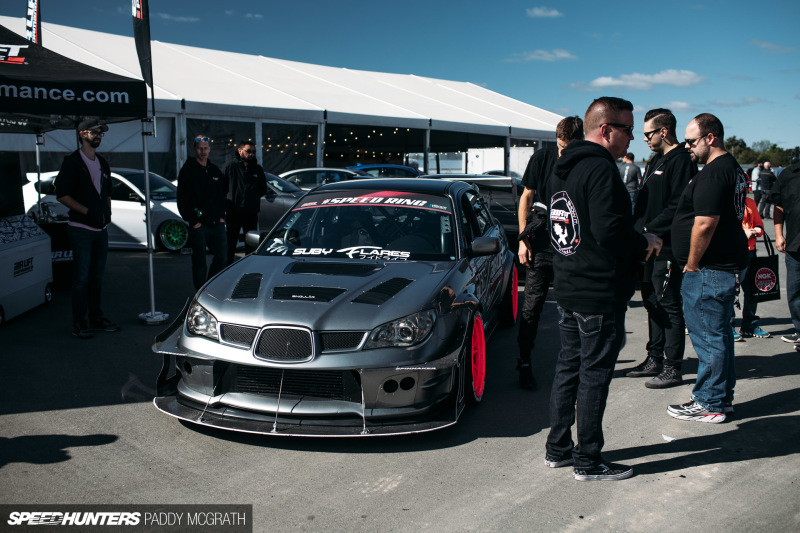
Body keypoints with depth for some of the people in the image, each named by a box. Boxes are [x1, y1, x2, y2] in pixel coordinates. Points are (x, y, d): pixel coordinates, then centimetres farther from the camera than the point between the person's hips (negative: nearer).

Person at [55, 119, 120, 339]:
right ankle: (79, 324, 1)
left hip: (101, 228, 7)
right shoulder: (72, 162, -5)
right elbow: (62, 194, -9)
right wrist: (87, 211, -16)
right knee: (81, 277, -6)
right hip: (80, 228, -7)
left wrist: (107, 211, 9)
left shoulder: (103, 163, 17)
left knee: (97, 275, 11)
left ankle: (96, 318, 19)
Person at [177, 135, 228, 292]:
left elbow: (223, 195, 22)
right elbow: (182, 200, -5)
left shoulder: (215, 170, 15)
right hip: (198, 226, -5)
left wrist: (221, 216, 10)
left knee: (222, 258, 5)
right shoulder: (188, 170, -2)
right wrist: (193, 220, -10)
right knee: (199, 263, 1)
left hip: (217, 224, 5)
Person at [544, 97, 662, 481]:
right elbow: (610, 233, -26)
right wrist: (645, 244, -5)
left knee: (568, 367, 17)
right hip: (599, 293, -9)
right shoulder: (601, 169, -18)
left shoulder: (562, 168, 12)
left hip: (567, 287, 9)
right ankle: (588, 461, 12)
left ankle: (557, 448, 27)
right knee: (594, 375, 1)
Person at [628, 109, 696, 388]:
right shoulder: (656, 160, 18)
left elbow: (677, 208, -20)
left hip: (667, 247, -10)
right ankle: (655, 359, 27)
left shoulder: (681, 161, -13)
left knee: (669, 306, -2)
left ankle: (673, 368, 7)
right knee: (653, 303, 15)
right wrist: (637, 228, 8)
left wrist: (648, 230, -19)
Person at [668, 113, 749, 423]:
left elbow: (705, 223, -24)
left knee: (707, 335, -2)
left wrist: (691, 265, -13)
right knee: (719, 332, 17)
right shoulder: (733, 167, 17)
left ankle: (709, 404, 8)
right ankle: (723, 396, 27)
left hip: (708, 269, -11)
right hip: (728, 264, 11)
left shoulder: (713, 172, -18)